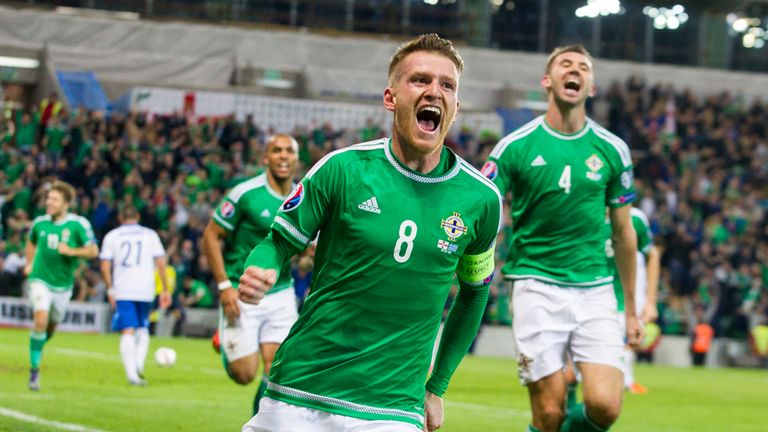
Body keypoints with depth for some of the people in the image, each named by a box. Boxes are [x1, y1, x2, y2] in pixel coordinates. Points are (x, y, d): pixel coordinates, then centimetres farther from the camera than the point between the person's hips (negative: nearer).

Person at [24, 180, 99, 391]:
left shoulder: (79, 224, -11)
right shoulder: (39, 223, -1)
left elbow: (93, 251, -11)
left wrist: (72, 251, -26)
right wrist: (29, 263, 10)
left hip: (63, 284, 1)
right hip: (40, 280, -1)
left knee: (51, 327, 14)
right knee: (41, 321, -20)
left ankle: (37, 347, 47)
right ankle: (34, 369, -13)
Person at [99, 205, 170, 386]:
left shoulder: (111, 236, 8)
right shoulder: (150, 234, 11)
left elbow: (105, 267, 0)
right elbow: (161, 262, 4)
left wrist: (110, 290, 7)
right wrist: (165, 289, 8)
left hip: (122, 290, -1)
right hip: (146, 289, 1)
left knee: (127, 332, -5)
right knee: (143, 328, 19)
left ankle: (131, 373, -17)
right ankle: (139, 363, -1)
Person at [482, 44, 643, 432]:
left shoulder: (612, 150, 6)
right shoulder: (515, 147, -1)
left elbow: (623, 232, 15)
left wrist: (631, 309, 17)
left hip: (594, 288, 2)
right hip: (537, 286, -2)